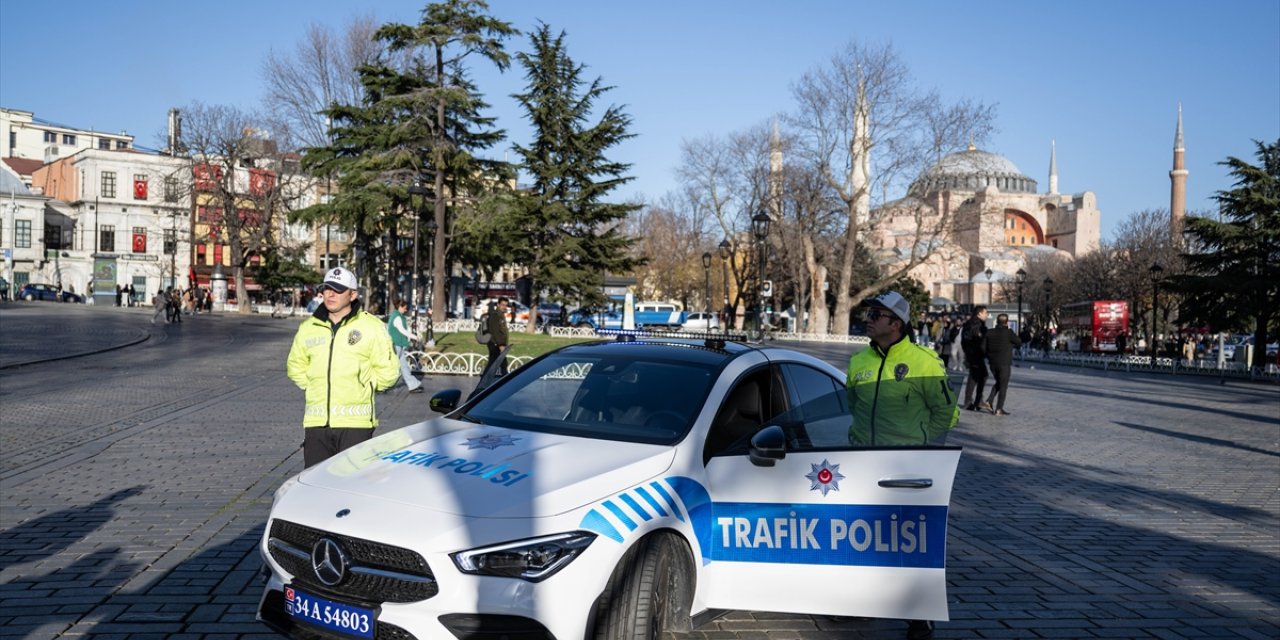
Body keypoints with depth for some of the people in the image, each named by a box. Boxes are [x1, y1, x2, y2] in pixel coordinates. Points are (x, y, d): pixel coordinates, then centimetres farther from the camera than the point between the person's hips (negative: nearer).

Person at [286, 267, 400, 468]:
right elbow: (295, 366, 24)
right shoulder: (308, 328, 11)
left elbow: (388, 371, 2)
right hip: (316, 421, 4)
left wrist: (361, 387, 2)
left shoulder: (372, 327, -2)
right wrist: (314, 386, 12)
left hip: (355, 422, -4)